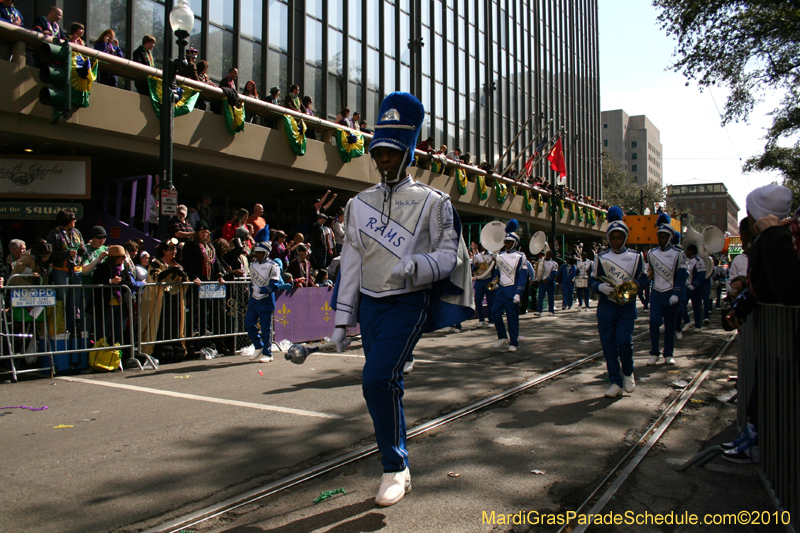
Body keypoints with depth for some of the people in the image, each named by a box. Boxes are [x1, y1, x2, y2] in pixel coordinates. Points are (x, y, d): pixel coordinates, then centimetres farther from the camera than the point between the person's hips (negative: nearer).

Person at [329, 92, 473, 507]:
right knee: (387, 385, 9)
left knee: (378, 379, -18)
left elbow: (449, 254, -4)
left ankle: (395, 468, -1)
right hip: (370, 305, 5)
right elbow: (350, 263, 9)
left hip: (409, 304, -4)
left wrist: (414, 267, -26)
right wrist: (341, 320, 7)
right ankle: (398, 467, 24)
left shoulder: (432, 202, -2)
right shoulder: (359, 204, 9)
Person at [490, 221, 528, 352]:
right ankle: (502, 337, 17)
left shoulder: (520, 257, -2)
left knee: (512, 317, 0)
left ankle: (514, 343, 9)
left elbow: (523, 277, -7)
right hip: (500, 290, 5)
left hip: (512, 291, -4)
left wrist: (518, 293, -14)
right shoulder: (499, 256, 12)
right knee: (495, 313, -1)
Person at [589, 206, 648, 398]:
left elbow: (643, 278, 9)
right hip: (606, 306, 1)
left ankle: (628, 373, 18)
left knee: (624, 342, -12)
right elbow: (592, 280, 5)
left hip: (627, 306, -1)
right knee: (608, 344, 0)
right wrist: (600, 287, -17)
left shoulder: (635, 257, 5)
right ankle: (616, 382, 12)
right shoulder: (601, 258, 4)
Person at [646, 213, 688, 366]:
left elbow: (681, 276, -6)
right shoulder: (651, 254, 6)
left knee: (670, 325, 5)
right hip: (655, 293, 2)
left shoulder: (678, 254, -3)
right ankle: (654, 353, 0)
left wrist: (675, 295, -13)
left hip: (670, 295, -1)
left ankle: (668, 355, 15)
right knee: (654, 322, -10)